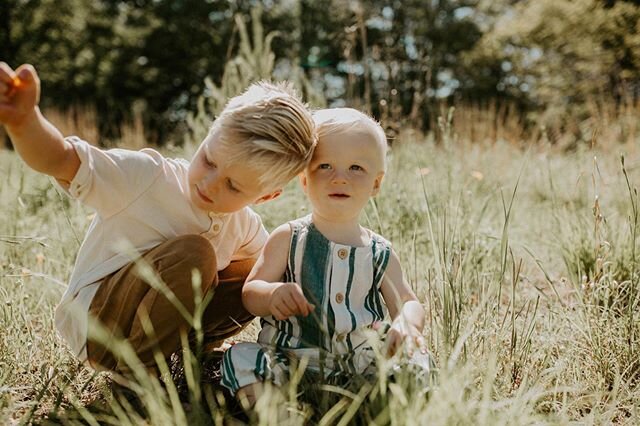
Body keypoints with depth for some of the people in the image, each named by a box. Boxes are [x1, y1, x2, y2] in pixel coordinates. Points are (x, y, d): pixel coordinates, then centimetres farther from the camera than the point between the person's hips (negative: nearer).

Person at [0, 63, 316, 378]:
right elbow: (59, 161, -33)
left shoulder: (246, 228, -3)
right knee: (192, 253, -31)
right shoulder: (146, 177, -22)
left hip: (159, 324, 6)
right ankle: (135, 370, -16)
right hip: (93, 325, -6)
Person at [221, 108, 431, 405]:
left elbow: (408, 304, 9)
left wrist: (408, 322, -17)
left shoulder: (380, 254, 8)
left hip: (359, 368, 2)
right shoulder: (288, 238, 2)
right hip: (288, 364, -2)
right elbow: (249, 293, 0)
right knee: (240, 358, -27)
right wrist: (272, 294, -26)